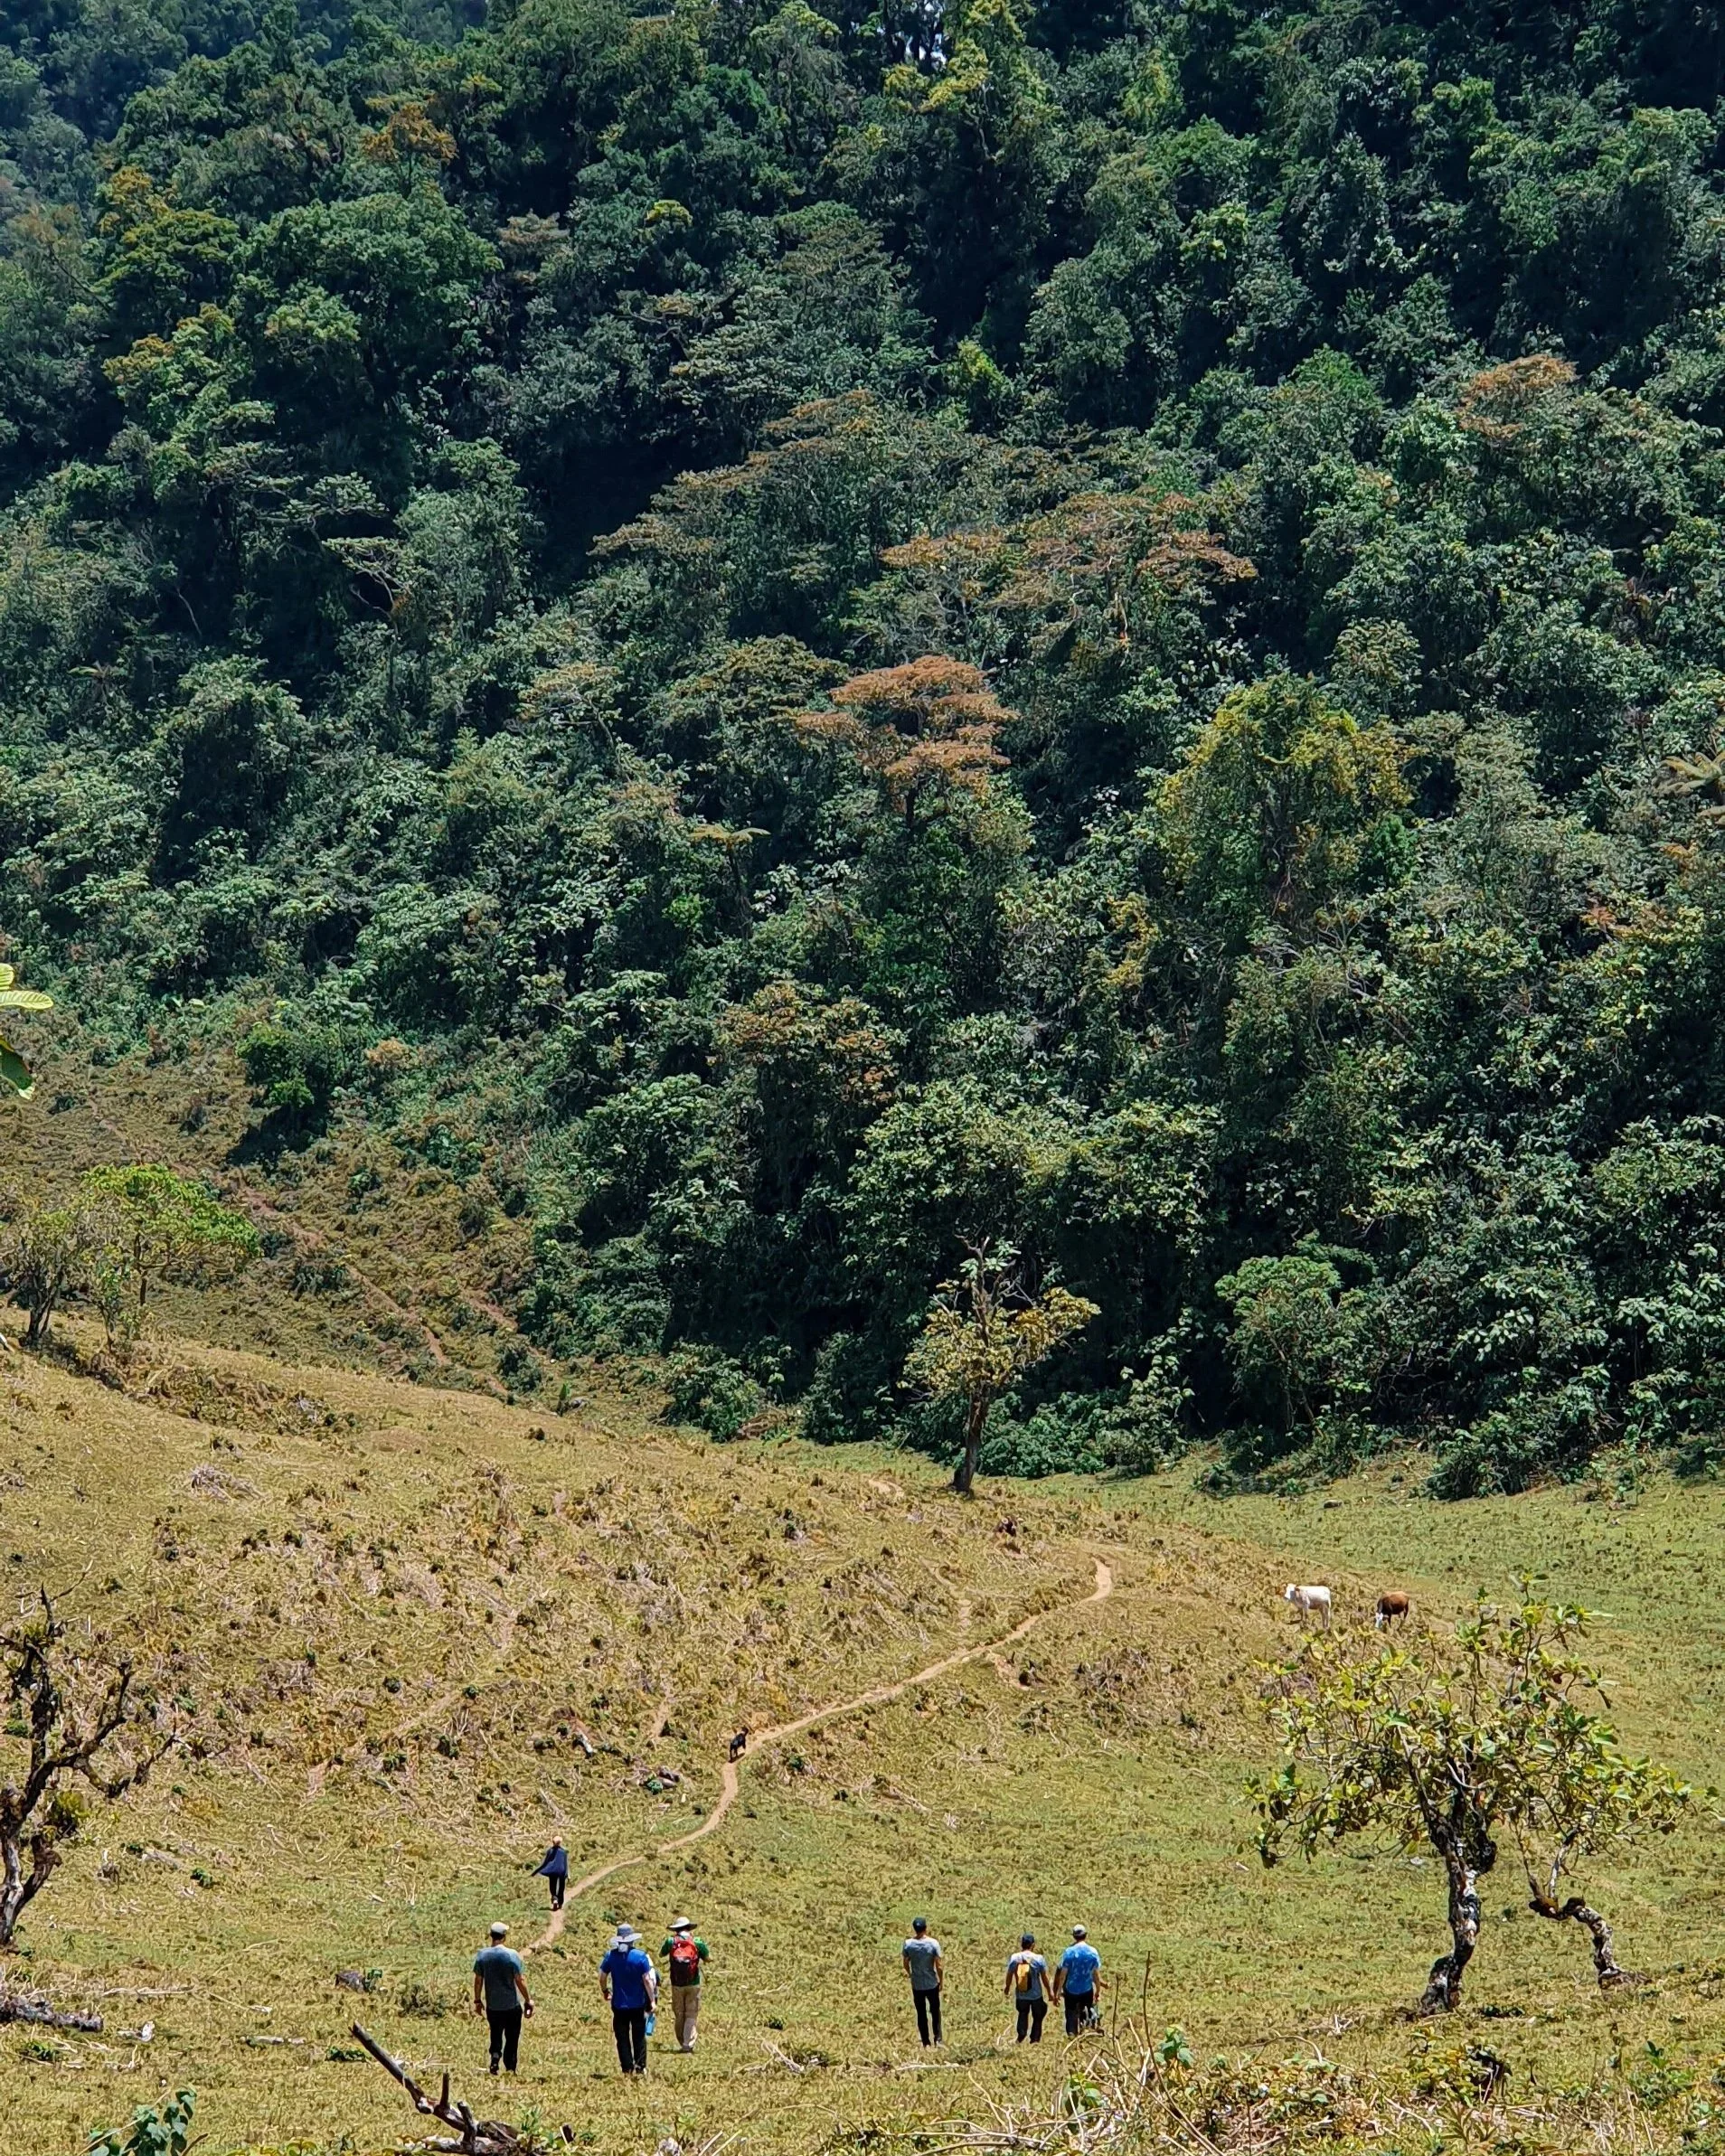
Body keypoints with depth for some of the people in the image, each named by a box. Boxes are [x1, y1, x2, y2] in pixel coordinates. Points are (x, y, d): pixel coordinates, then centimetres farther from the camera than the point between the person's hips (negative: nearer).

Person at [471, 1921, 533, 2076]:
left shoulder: (481, 1955, -6)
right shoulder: (512, 1955, -15)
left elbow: (478, 1980, 0)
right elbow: (520, 1980, -12)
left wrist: (477, 2000, 13)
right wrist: (528, 2000, -1)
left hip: (492, 2005, 2)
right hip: (512, 2005, -2)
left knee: (496, 2034, 20)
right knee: (512, 2038, 12)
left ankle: (495, 2055, -3)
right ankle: (510, 2068, 15)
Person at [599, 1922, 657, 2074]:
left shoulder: (611, 1956, -6)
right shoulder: (641, 1956, -11)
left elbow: (602, 1977, 0)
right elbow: (647, 1980, -12)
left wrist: (604, 1991, 19)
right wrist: (652, 2000, -3)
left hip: (619, 2004, 1)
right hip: (638, 2004, -1)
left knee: (622, 2038, 10)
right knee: (639, 2037, 12)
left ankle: (627, 2068, 8)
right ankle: (640, 2066, 9)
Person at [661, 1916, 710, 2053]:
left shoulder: (671, 1941, -1)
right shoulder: (697, 1942, -2)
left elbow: (661, 1954, 17)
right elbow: (707, 1958, 9)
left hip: (677, 1985, 1)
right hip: (693, 1984, -1)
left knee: (679, 2015, 12)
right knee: (691, 2015, 3)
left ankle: (682, 2044, 14)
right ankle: (688, 2043, -8)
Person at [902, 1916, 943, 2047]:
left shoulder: (908, 1944, -13)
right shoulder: (933, 1943, -18)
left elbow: (906, 1964, -2)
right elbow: (939, 1966, -13)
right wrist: (941, 1981, 3)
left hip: (917, 1985, 1)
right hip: (932, 1984, -1)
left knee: (921, 2014, 14)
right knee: (935, 2010, 21)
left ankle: (926, 2041, 21)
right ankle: (937, 2037, 19)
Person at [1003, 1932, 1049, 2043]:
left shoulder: (1014, 1958, -11)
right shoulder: (1038, 1959, -17)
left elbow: (1009, 1975, -1)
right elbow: (1045, 1978, -9)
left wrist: (1007, 1988, 18)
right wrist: (1049, 1992, 4)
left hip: (1021, 1995, 2)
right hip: (1036, 1995, -2)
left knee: (1023, 2014, 26)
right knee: (1037, 2017, 20)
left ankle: (1021, 2036, 20)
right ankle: (1035, 2039, 24)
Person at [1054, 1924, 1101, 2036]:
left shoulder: (1069, 1952, -12)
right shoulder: (1093, 1952, -7)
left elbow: (1063, 1973, -10)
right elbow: (1096, 1974, -2)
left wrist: (1058, 1990, 0)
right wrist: (1097, 1991, 10)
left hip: (1071, 1990, -1)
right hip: (1087, 1990, 1)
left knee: (1071, 2015, 11)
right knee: (1085, 2011, 20)